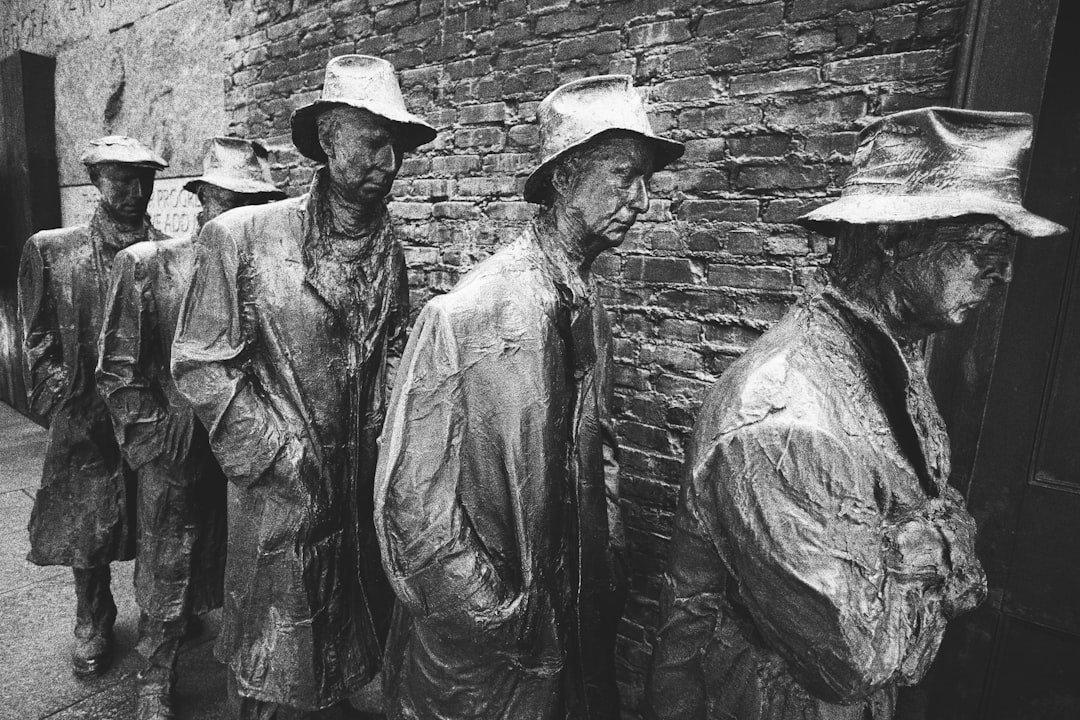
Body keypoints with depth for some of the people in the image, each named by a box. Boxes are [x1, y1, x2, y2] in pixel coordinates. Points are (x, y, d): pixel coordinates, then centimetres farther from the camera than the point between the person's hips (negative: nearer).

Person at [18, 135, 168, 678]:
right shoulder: (52, 250, 1)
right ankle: (92, 624, 35)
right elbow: (38, 336, 3)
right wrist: (60, 400, -3)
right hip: (85, 421, 0)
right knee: (86, 531, 12)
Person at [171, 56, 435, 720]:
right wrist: (281, 455, -13)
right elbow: (200, 365, -10)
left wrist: (387, 439, -1)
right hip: (281, 493, -4)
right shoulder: (241, 236, -12)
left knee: (347, 665, 22)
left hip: (368, 490, 5)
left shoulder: (390, 249, 4)